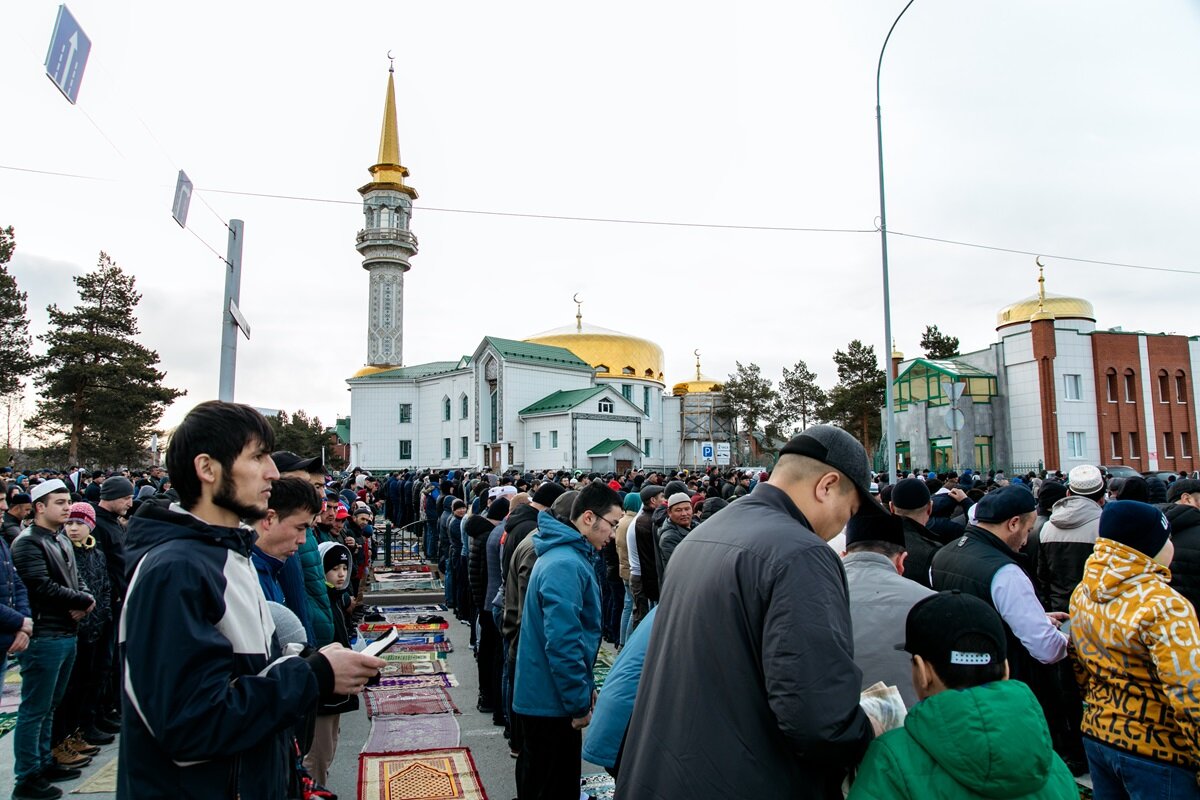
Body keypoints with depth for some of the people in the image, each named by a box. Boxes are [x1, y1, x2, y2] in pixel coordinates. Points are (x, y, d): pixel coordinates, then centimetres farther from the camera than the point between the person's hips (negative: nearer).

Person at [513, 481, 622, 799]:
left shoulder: (569, 555, 10)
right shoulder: (566, 565, -24)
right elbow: (562, 641, -28)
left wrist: (586, 686, 19)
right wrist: (579, 702, -19)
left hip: (542, 696, 10)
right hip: (554, 702, -10)